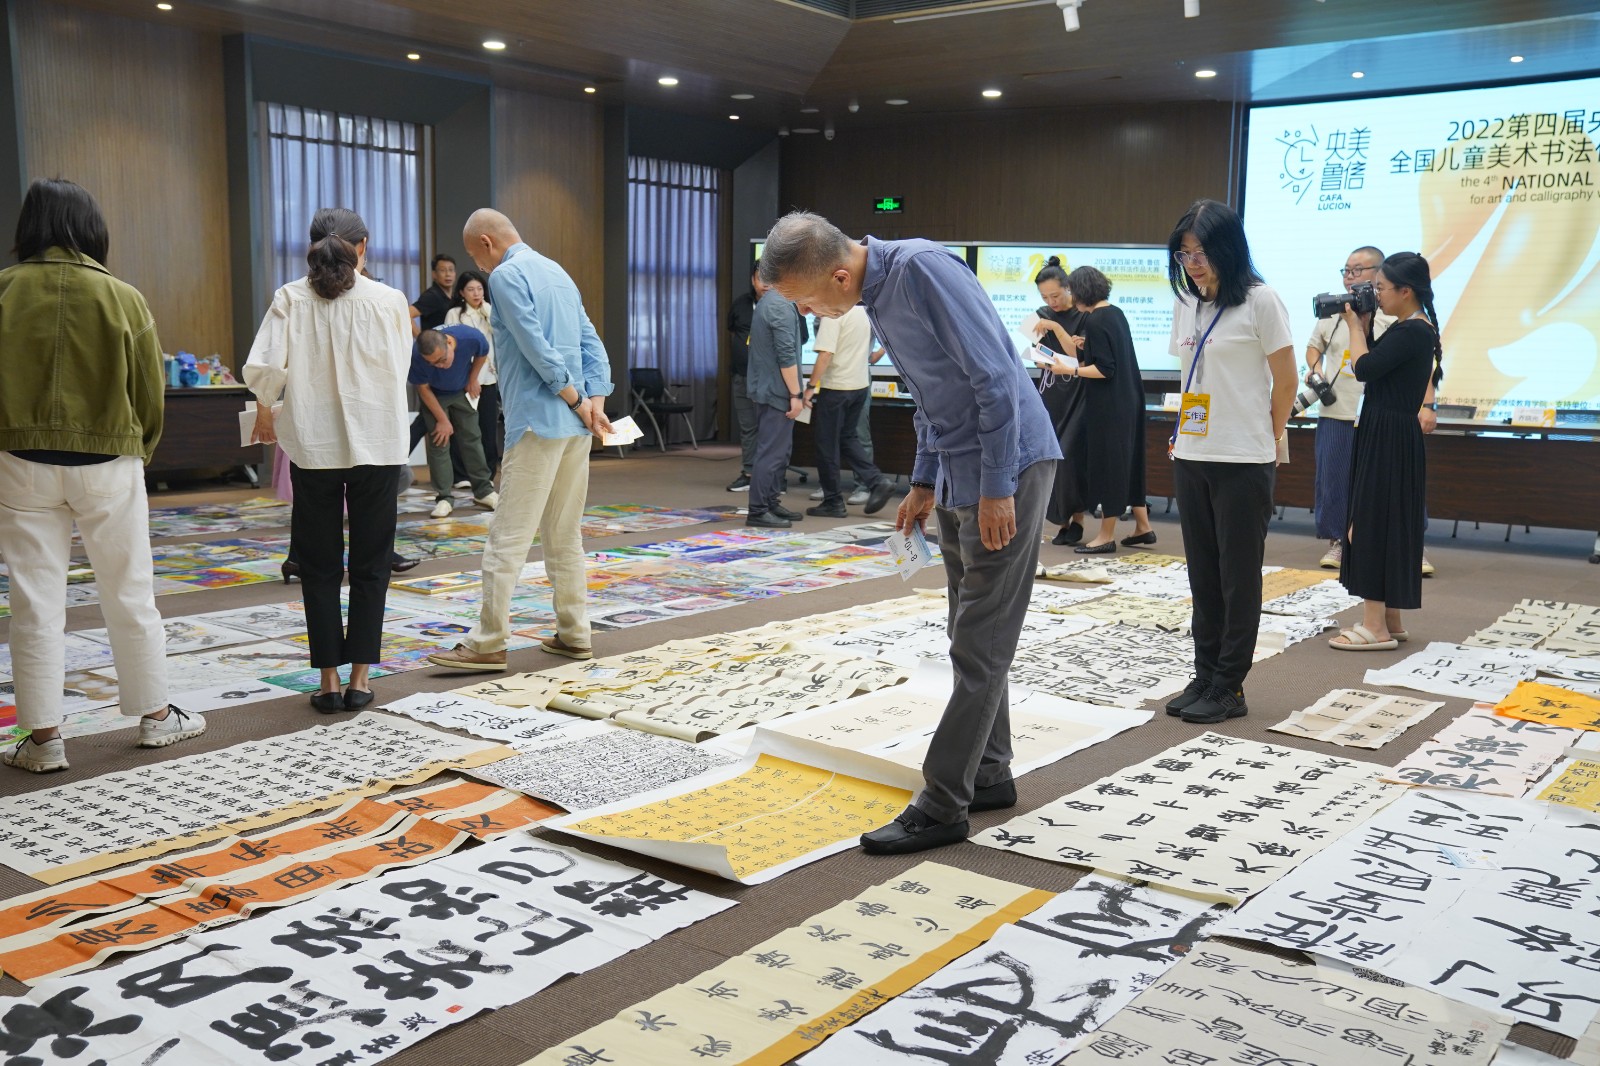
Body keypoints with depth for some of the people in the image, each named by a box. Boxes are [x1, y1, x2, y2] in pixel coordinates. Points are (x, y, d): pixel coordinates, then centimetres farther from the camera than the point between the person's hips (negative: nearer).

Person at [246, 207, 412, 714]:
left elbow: (262, 368, -10)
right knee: (370, 563, 9)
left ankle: (329, 680, 11)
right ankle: (360, 677, 10)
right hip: (376, 444, -1)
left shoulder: (291, 299, -3)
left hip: (313, 445, 1)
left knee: (319, 566, 10)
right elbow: (400, 369, 3)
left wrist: (265, 408, 10)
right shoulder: (388, 300, -5)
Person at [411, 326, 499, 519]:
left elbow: (482, 354, -9)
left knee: (472, 438, 6)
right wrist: (443, 420, -14)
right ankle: (443, 498, -1)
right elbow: (423, 389, -18)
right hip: (434, 396, -2)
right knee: (439, 443, -7)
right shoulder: (416, 356, -36)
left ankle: (483, 491, 16)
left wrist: (472, 379, -4)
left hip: (461, 391, 2)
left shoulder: (471, 338, -36)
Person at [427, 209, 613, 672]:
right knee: (565, 535, 13)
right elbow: (592, 342, 13)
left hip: (537, 421, -8)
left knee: (508, 538, -5)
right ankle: (574, 634, 17)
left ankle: (487, 643, -3)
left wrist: (577, 403, -8)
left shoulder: (507, 275, -7)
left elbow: (537, 348, -15)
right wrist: (595, 401, 3)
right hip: (576, 425, 8)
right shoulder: (557, 272, 19)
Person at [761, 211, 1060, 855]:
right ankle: (988, 776, 26)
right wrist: (923, 481, 19)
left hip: (1006, 466, -10)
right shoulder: (874, 297, 9)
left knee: (980, 642, -5)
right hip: (957, 475, 10)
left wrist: (997, 489, -22)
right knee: (972, 634, 15)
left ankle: (942, 806, 0)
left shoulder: (922, 270, -21)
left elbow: (995, 378, -24)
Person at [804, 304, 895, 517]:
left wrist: (811, 386, -18)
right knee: (847, 438, 19)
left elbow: (825, 354, -22)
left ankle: (833, 502, 9)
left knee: (827, 443, 3)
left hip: (834, 387, -8)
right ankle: (877, 481, 3)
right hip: (861, 385, 8)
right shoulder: (862, 310, 8)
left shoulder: (833, 313, -17)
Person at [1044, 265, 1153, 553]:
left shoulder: (1094, 321, -18)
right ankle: (1142, 526, 22)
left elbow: (1105, 370, -20)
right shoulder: (1116, 312, 9)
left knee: (1106, 462, -1)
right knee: (1127, 461, 16)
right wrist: (1075, 362, 21)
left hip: (1107, 405, -9)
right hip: (1127, 400, 9)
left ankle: (1107, 535, 7)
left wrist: (1070, 370, -14)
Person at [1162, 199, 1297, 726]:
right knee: (1203, 572, 11)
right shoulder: (1186, 305, 10)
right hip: (1191, 456, 6)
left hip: (1243, 461, -6)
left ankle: (1229, 687, 9)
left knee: (1238, 574, 2)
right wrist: (1182, 431, 8)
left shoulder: (1259, 301, -9)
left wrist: (1270, 437, 3)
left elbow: (1285, 380, -5)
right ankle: (1205, 677, 19)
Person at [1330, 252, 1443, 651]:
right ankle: (1389, 621, 20)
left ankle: (1376, 628, -4)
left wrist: (1355, 324, -9)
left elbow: (1363, 368, -22)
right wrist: (1363, 325, 6)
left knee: (1374, 524, -7)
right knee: (1383, 525, 13)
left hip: (1390, 438, -10)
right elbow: (1372, 366, 15)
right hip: (1385, 434, 10)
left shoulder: (1413, 331, -17)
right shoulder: (1409, 329, 13)